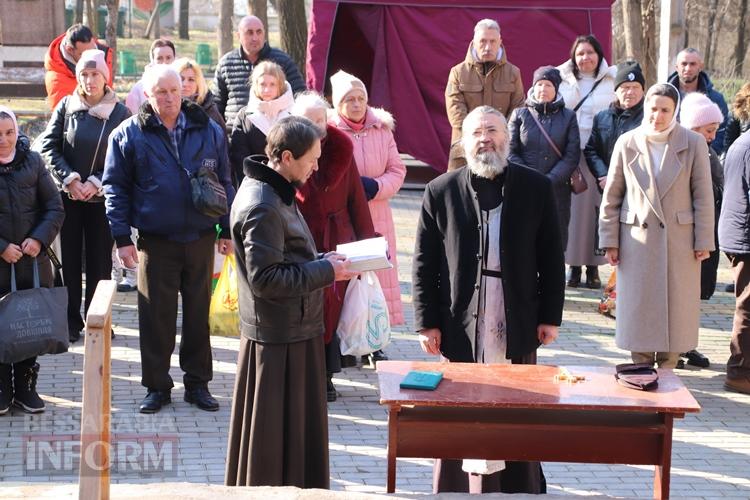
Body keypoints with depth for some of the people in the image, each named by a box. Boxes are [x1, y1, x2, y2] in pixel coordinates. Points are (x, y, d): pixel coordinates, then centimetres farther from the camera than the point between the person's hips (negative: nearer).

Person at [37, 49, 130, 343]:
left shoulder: (120, 113, -2)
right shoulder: (66, 106, 1)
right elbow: (48, 146, 0)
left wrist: (97, 183, -12)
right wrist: (69, 178, -10)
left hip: (102, 197, -1)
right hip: (68, 196, 1)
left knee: (100, 261, 4)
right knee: (69, 258, 3)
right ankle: (71, 322, 11)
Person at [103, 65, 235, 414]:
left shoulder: (208, 131, 5)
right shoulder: (128, 135, -1)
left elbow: (224, 183, 11)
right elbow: (115, 188, 1)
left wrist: (227, 231, 8)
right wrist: (122, 238, -5)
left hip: (200, 239, 2)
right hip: (155, 241, -2)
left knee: (198, 313, 9)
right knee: (156, 315, 4)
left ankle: (197, 383, 20)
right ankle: (157, 385, 15)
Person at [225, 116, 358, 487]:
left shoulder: (274, 192, 10)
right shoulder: (263, 206, -22)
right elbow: (266, 279, -25)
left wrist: (324, 261, 5)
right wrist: (326, 271, -19)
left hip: (293, 330, 10)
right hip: (279, 336, -10)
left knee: (296, 426, 19)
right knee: (272, 436, 2)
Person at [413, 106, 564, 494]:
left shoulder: (536, 188, 3)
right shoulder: (441, 192, 1)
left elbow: (552, 259, 6)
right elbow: (424, 265, 2)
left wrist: (550, 316, 3)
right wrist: (427, 323, -2)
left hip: (517, 327, 1)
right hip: (461, 327, 0)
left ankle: (523, 491, 20)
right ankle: (456, 491, 15)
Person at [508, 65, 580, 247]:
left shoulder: (568, 117, 8)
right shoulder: (519, 115, 8)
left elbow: (572, 156, 2)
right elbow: (510, 152, 2)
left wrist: (550, 180, -11)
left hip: (557, 190, 1)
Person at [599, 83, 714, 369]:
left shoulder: (693, 143, 0)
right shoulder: (627, 143, 2)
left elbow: (703, 195, 1)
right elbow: (612, 196, 5)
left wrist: (704, 240, -3)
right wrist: (609, 240, 2)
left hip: (680, 240, 0)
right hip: (637, 239, 1)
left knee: (676, 310, 4)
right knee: (638, 309, 3)